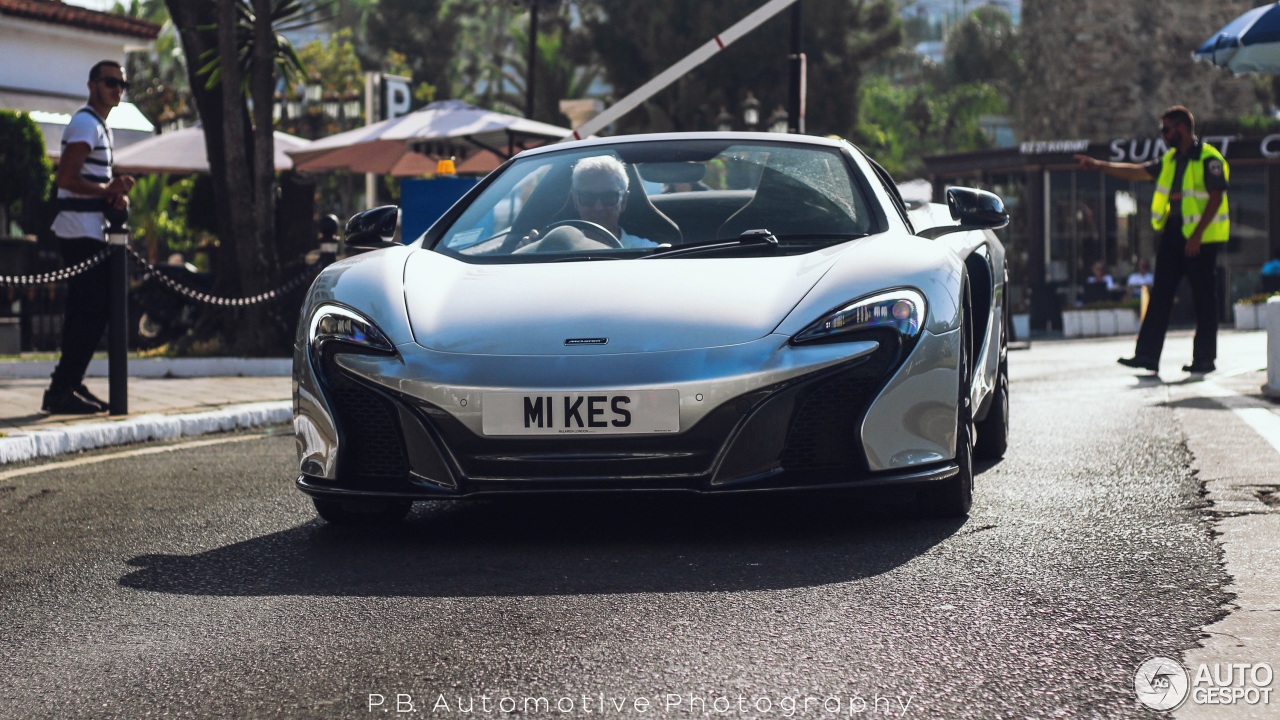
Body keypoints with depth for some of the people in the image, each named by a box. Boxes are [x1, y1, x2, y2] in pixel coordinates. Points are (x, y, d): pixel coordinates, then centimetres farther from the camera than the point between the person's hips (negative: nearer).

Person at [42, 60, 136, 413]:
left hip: (90, 232, 11)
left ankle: (68, 385, 17)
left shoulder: (100, 126, 22)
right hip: (82, 234, -11)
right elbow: (67, 178, -21)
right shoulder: (86, 124, -11)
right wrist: (109, 190, -13)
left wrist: (115, 190, 7)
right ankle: (62, 391, -10)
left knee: (85, 313, 12)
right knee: (90, 313, -12)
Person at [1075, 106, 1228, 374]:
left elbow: (1215, 199, -16)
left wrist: (1197, 235, -20)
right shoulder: (1170, 160, 14)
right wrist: (1099, 165, 13)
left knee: (1203, 297, -1)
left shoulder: (1208, 159, -10)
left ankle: (1205, 358, 6)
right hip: (1173, 232, 8)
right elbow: (1137, 171, 19)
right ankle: (1147, 355, 1)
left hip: (1200, 236, -8)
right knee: (1160, 294, 3)